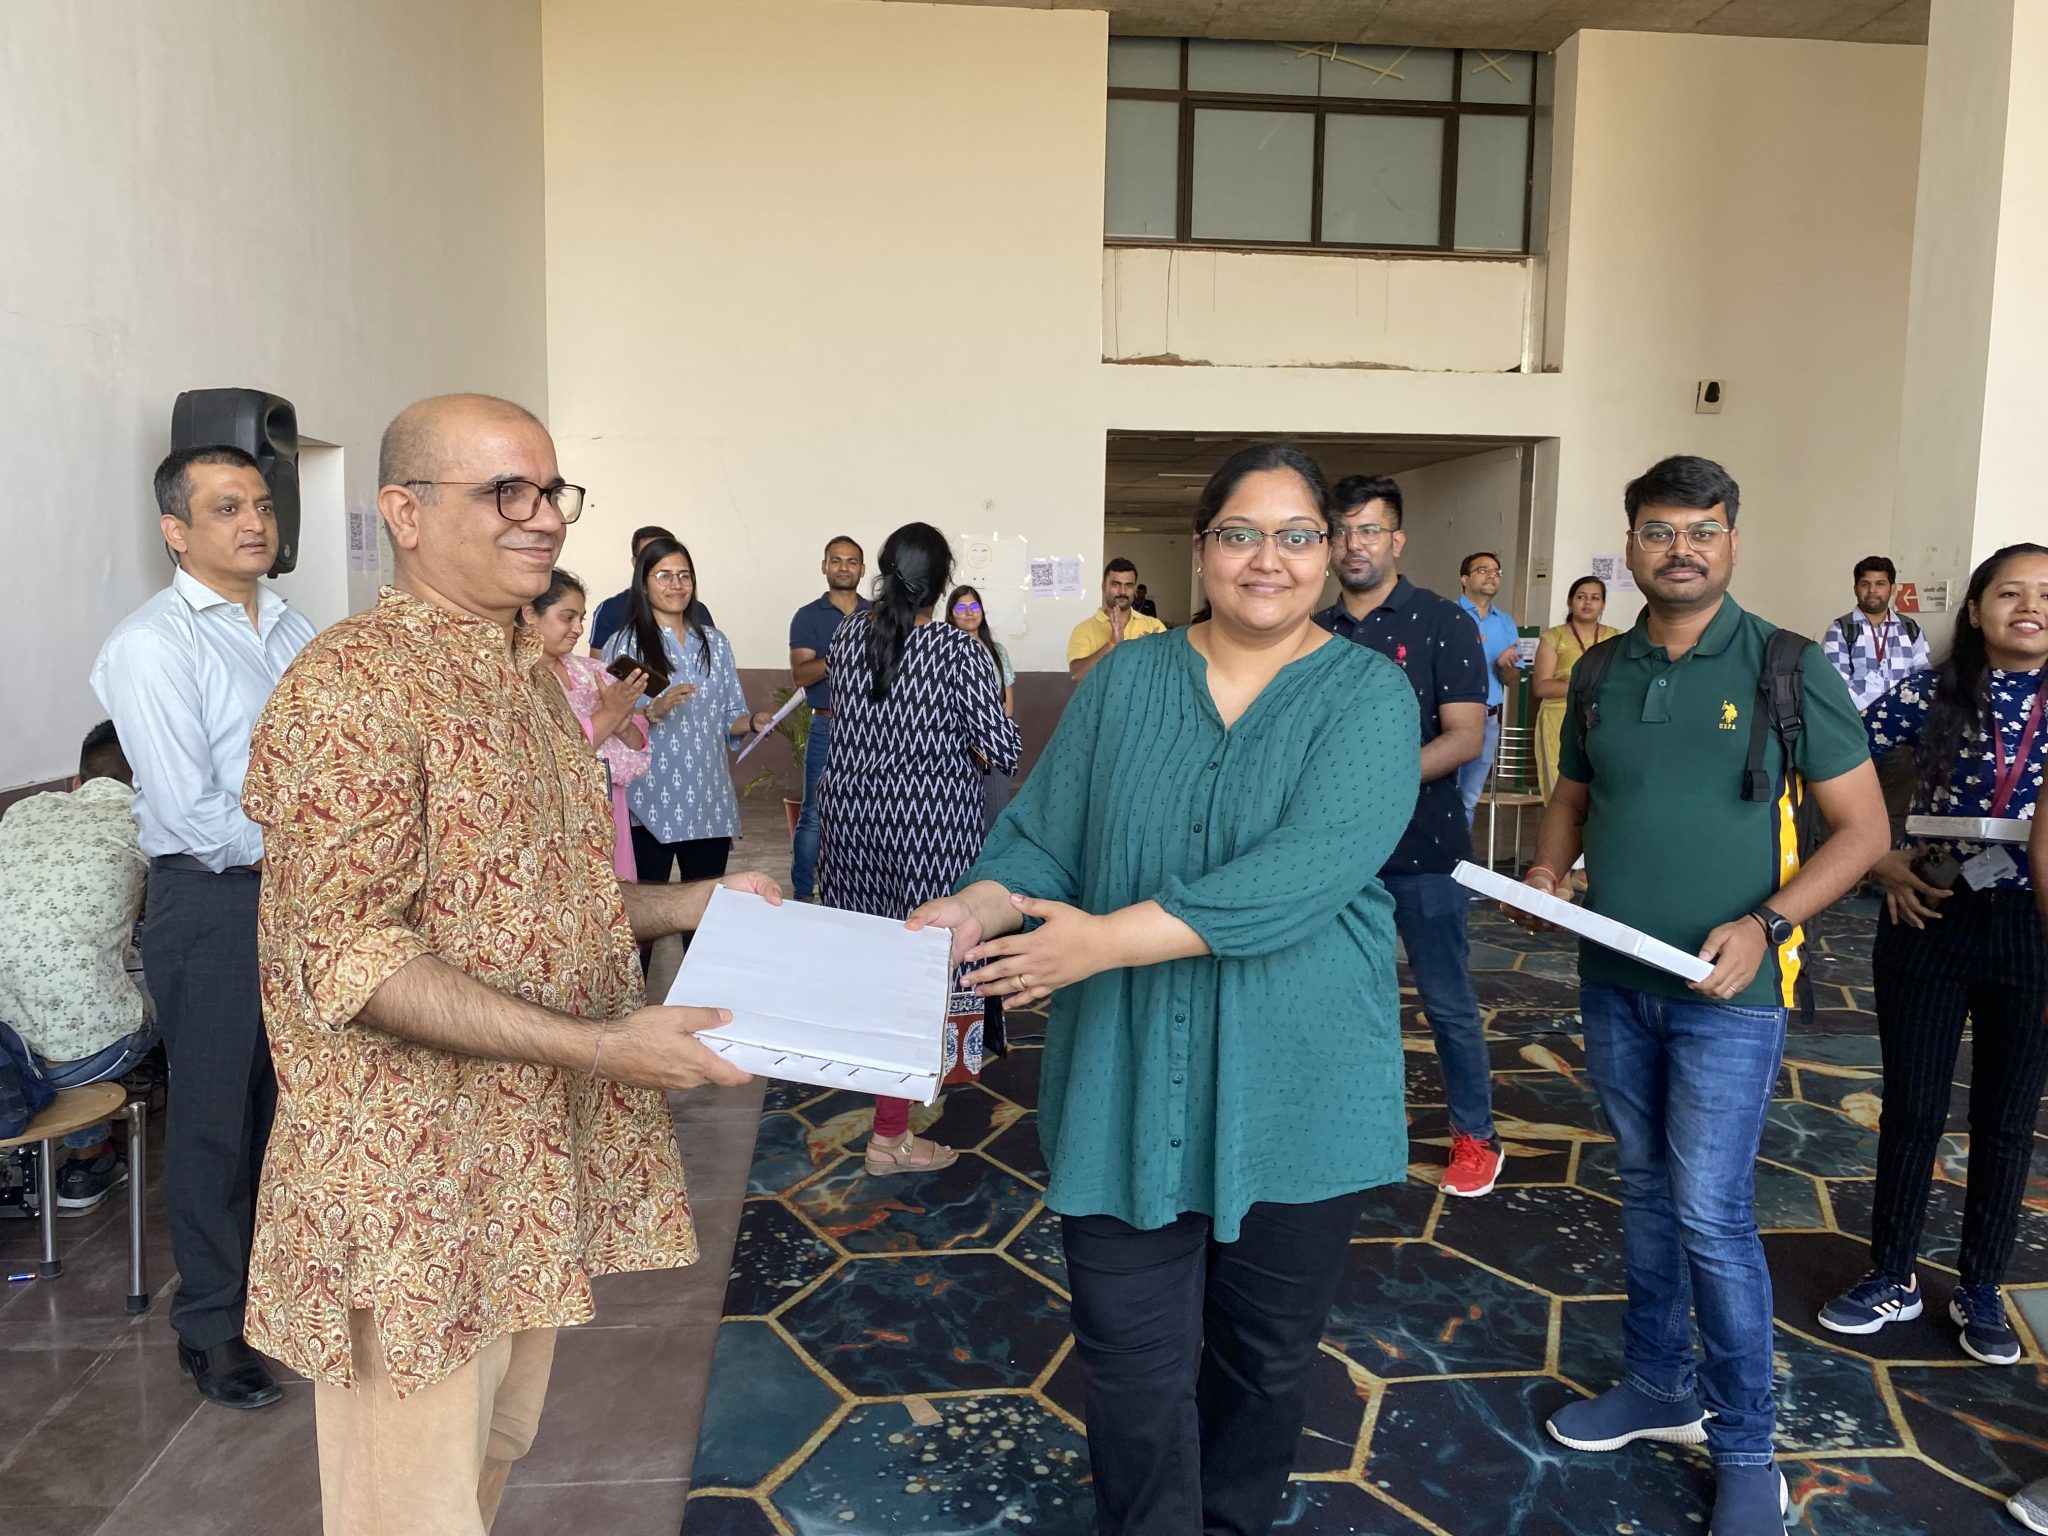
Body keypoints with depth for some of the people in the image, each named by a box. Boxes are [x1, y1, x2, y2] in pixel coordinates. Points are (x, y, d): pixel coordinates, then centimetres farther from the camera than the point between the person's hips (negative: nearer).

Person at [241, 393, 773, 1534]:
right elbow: (348, 960, -23)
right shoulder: (351, 685, -18)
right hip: (418, 1178, -8)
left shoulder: (530, 672, 11)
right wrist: (594, 1045, -28)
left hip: (541, 1159, 8)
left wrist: (698, 903, 6)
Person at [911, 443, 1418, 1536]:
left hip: (1293, 1095, -1)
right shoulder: (1122, 683, 4)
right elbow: (1044, 837, 2)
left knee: (1265, 1353, 18)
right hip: (1126, 1084, 1)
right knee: (1133, 1360, 6)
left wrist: (1106, 940, -27)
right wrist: (981, 907, -20)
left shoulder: (1369, 696, -7)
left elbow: (1304, 873, -21)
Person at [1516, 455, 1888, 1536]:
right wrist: (1547, 869, -5)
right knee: (1646, 1191, 16)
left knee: (1710, 1214, -2)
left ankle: (1744, 1445, 17)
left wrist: (1765, 925, -20)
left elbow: (1861, 827, -7)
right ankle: (1656, 1387, 34)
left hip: (1726, 993, -4)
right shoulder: (1602, 670, 4)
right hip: (1612, 980, 5)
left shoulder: (1787, 668, -9)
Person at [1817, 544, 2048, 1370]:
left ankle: (1981, 1290, 30)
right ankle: (1893, 1278, 25)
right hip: (1930, 922, -1)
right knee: (1913, 1110, 9)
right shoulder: (1929, 694, -5)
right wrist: (1879, 860, -8)